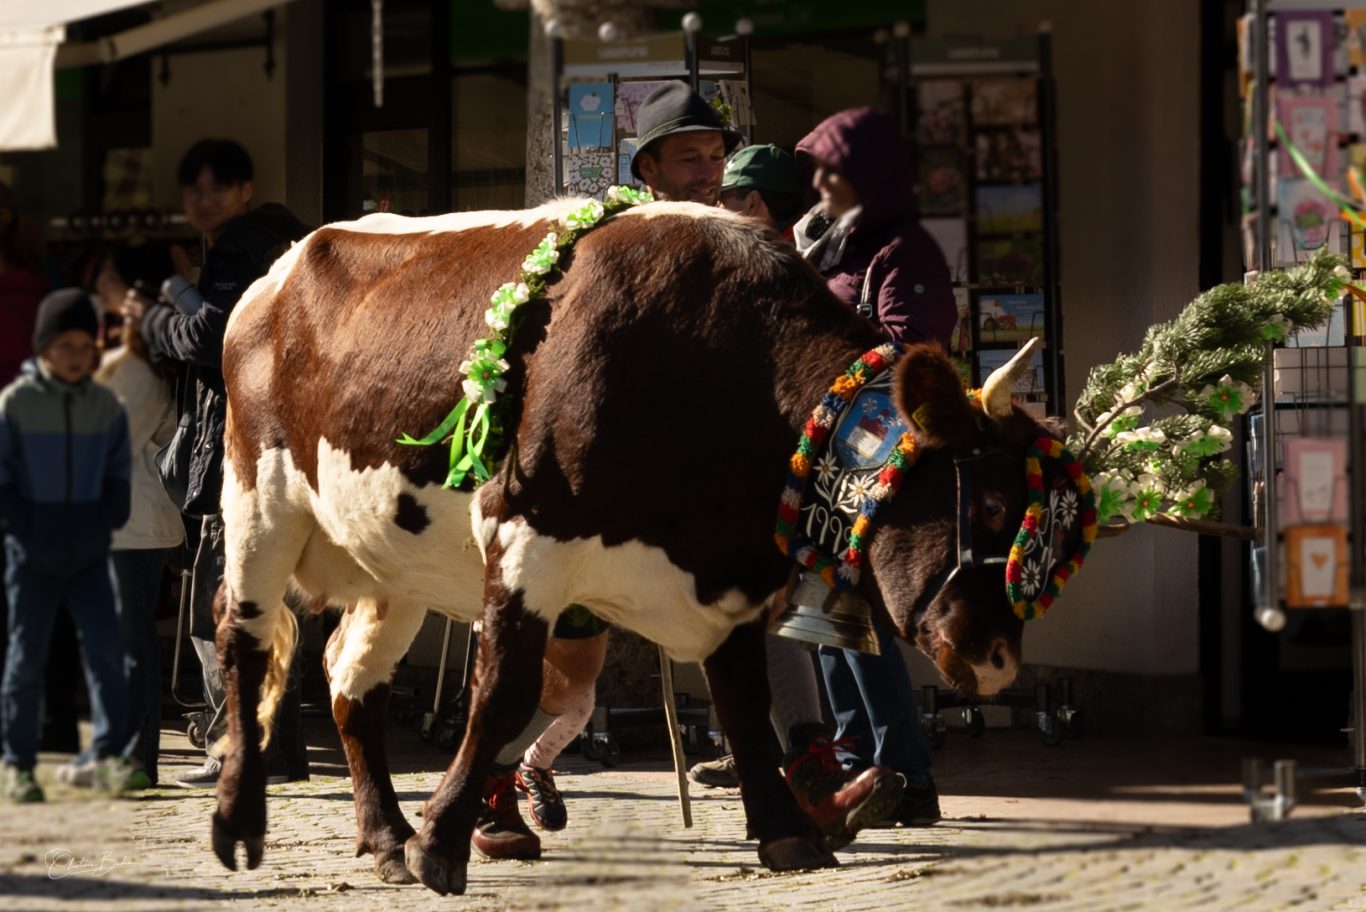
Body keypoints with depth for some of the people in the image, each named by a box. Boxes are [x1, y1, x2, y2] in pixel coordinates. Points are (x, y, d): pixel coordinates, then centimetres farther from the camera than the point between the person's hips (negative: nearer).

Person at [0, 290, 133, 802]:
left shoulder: (106, 407, 5)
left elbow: (118, 476, 13)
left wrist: (106, 525, -1)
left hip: (89, 554, 3)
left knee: (105, 649, -9)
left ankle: (109, 757, -8)